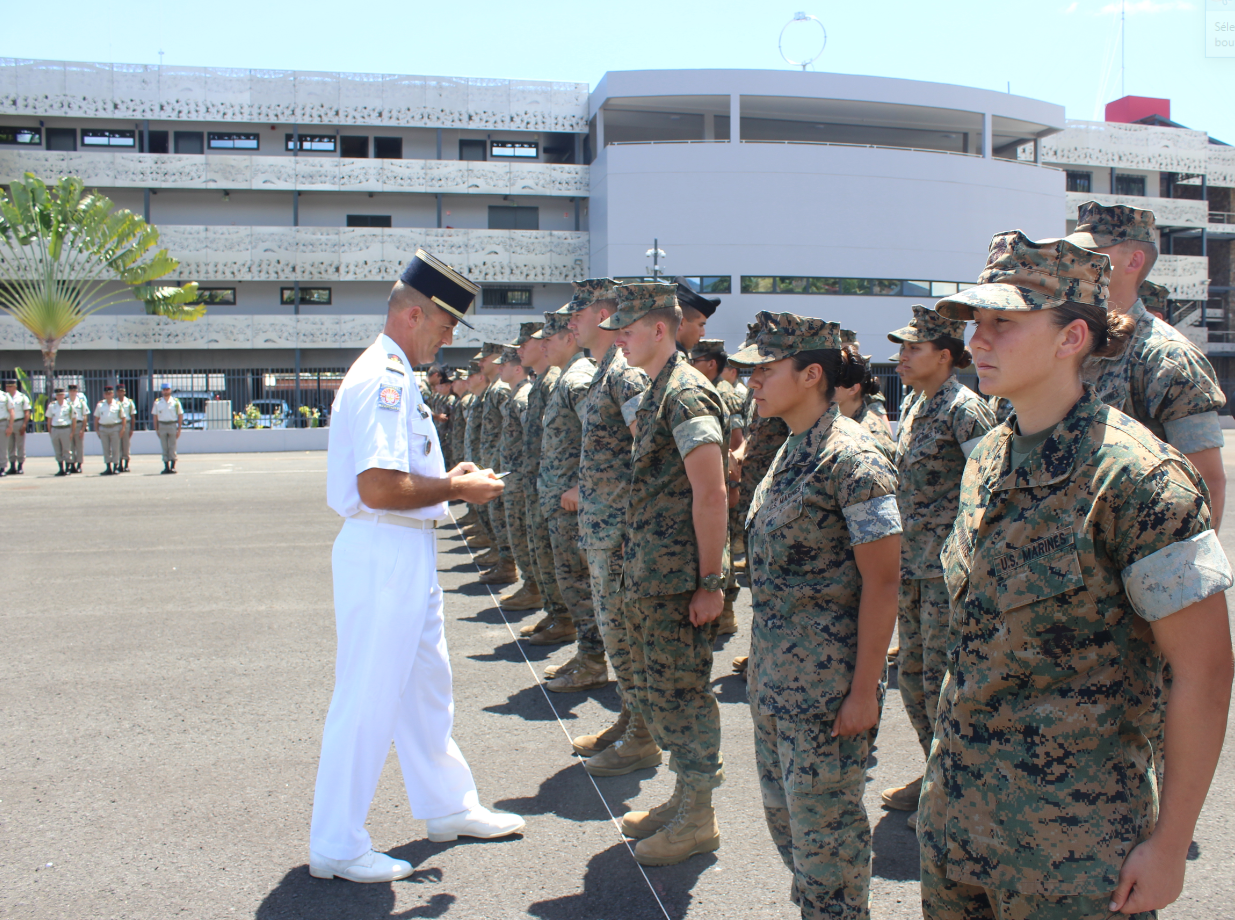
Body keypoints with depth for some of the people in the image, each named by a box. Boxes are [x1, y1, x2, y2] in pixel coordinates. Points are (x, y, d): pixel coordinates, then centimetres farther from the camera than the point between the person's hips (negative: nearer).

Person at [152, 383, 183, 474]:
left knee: (172, 447, -2)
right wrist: (156, 429, 3)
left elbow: (180, 416, 3)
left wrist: (179, 429, -3)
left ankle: (173, 466, 0)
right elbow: (155, 416, 9)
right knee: (164, 448, 4)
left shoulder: (176, 402, 3)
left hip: (172, 425, -2)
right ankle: (166, 466, 8)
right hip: (162, 425, 2)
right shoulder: (157, 402, 7)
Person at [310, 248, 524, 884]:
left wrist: (448, 480, 10)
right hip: (383, 555, -11)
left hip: (408, 556, 11)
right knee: (368, 700, -1)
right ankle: (336, 846, 13)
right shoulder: (384, 380, -19)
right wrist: (457, 489, -15)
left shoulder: (392, 376, 15)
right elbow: (379, 487, -27)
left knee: (426, 686, 21)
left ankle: (447, 806, 36)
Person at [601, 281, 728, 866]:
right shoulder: (654, 394, 15)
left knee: (679, 691, 0)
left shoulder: (686, 395, -16)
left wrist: (710, 581, -21)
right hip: (646, 575, 10)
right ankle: (685, 797, 31)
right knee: (652, 691, 17)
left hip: (678, 577, -10)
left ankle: (698, 819, 13)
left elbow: (712, 494, -21)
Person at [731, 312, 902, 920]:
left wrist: (864, 690, -17)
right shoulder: (792, 450, 9)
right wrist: (762, 658, 16)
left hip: (827, 681, -9)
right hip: (774, 672, 9)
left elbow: (882, 582, -17)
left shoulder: (851, 460, -17)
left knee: (824, 822, 5)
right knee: (783, 811, 19)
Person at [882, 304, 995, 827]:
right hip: (911, 563, 9)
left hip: (950, 567, -9)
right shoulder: (916, 407, 12)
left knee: (941, 682, -2)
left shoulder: (964, 408, -14)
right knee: (911, 675, 14)